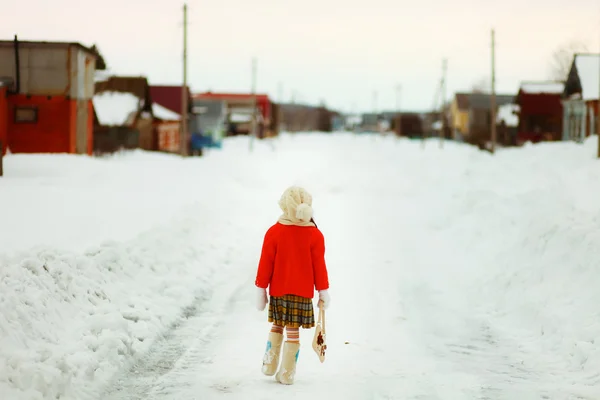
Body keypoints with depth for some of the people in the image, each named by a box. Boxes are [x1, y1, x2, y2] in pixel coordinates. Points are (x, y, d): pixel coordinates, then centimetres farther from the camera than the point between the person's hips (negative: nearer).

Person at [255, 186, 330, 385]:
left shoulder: (274, 232, -6)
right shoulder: (315, 235, -6)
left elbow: (266, 263, -3)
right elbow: (319, 265, -3)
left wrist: (261, 289, 4)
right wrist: (323, 291, 6)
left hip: (278, 291, 1)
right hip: (303, 292, -1)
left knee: (277, 326, 20)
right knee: (293, 331, 3)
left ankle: (269, 365, 19)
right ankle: (286, 374, 5)